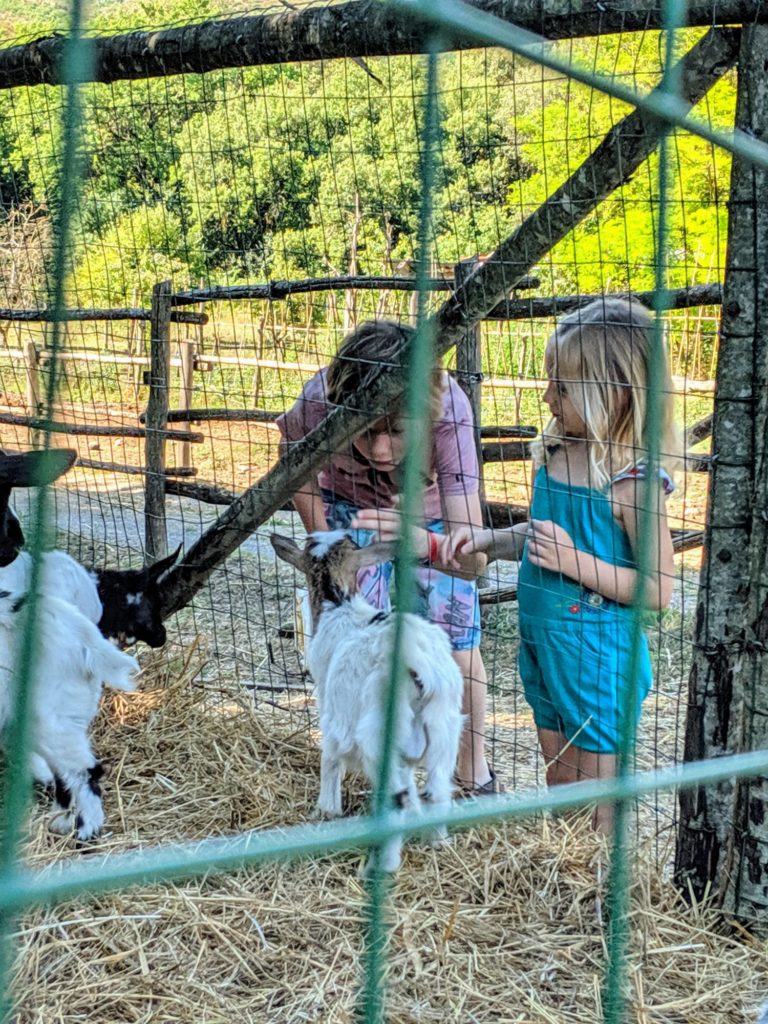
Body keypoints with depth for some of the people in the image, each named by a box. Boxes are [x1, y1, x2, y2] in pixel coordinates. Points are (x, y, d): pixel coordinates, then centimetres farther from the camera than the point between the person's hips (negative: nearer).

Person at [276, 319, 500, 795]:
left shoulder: (450, 412, -43)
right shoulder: (319, 402, -39)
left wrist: (423, 544, -71)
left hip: (433, 515, 0)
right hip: (352, 507, 1)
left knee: (456, 646, 3)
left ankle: (474, 770, 25)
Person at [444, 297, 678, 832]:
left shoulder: (633, 482, -23)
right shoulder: (555, 453, 1)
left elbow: (658, 590, -21)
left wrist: (578, 562, -26)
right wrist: (489, 540, 2)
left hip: (598, 654, -8)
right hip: (542, 640, 8)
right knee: (558, 777, 23)